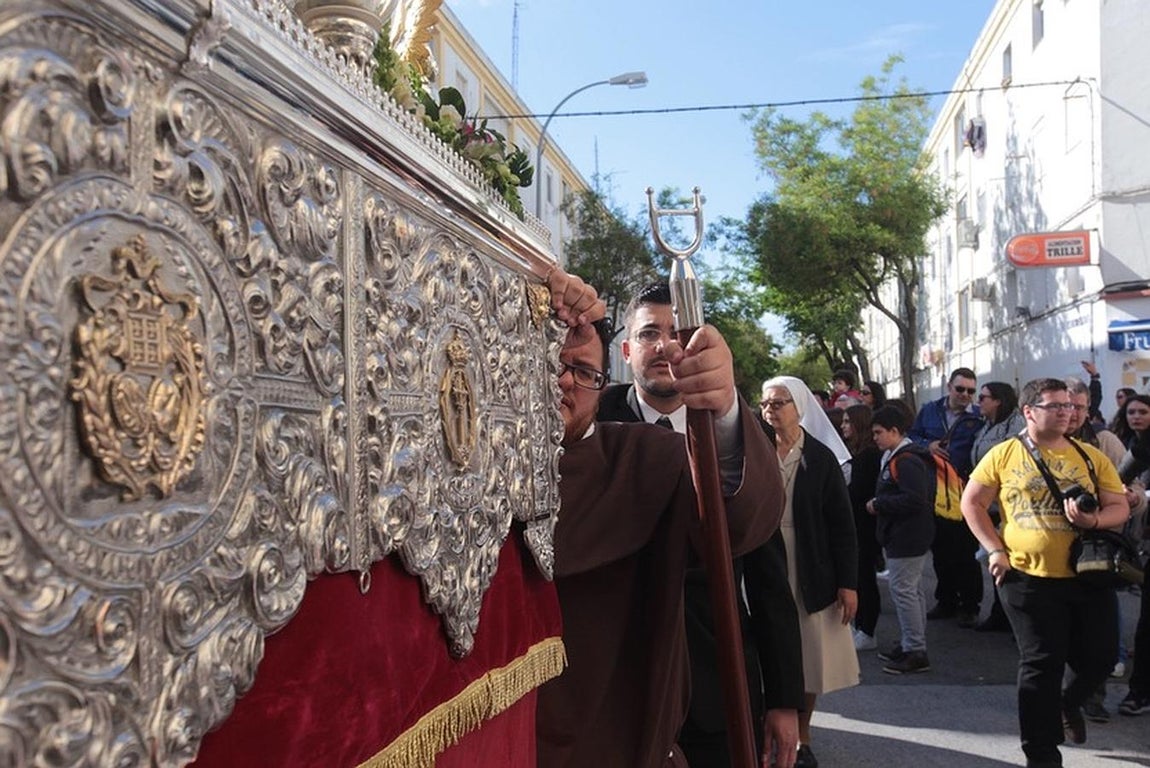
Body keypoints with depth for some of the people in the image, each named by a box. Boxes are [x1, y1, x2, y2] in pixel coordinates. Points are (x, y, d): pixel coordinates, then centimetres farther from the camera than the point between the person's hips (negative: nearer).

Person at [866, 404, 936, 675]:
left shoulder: (906, 461, -19)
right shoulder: (895, 457, 13)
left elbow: (915, 499, -28)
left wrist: (878, 505, -20)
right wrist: (879, 504, 4)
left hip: (907, 538, -11)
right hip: (902, 535, 11)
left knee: (903, 590, -5)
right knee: (912, 589, 17)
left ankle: (916, 652, 2)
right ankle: (910, 644, 28)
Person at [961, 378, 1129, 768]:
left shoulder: (1091, 456, 4)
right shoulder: (1004, 454, -2)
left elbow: (1119, 507, 4)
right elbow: (971, 503, 3)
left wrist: (1094, 520, -18)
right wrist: (996, 550, -7)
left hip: (1088, 576, 3)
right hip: (1029, 578, -3)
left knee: (1100, 656, 10)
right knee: (1041, 666, 2)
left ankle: (1069, 702, 45)